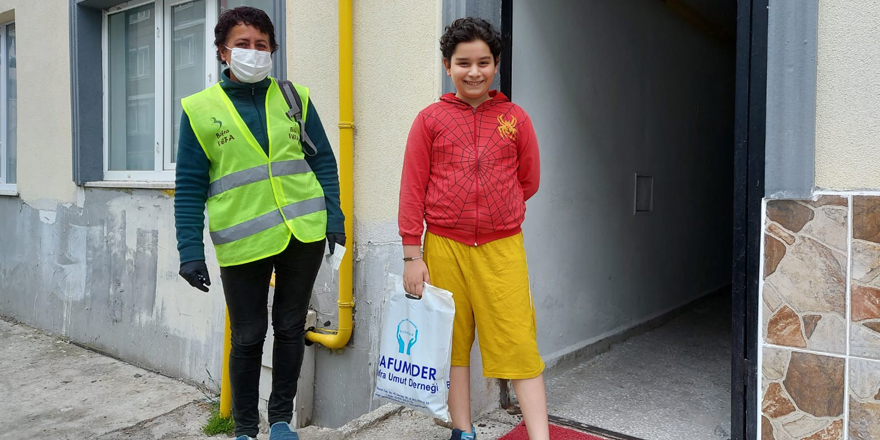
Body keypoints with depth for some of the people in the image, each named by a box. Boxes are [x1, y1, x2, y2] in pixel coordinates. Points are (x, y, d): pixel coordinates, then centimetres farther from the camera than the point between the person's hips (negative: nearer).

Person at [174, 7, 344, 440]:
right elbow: (189, 186, 0)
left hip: (304, 233, 2)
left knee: (290, 327, 12)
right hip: (242, 242, -1)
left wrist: (333, 216, 2)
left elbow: (323, 160, 9)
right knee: (247, 337, 8)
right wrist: (190, 250, -5)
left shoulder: (294, 98, 6)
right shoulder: (200, 110, 1)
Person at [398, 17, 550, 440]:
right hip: (444, 247, 1)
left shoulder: (515, 118, 5)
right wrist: (412, 255, -2)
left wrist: (489, 212, 9)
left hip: (503, 247, 0)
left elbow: (528, 182, 12)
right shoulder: (430, 119, 2)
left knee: (519, 345, -1)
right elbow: (412, 190, 1)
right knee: (453, 342, 11)